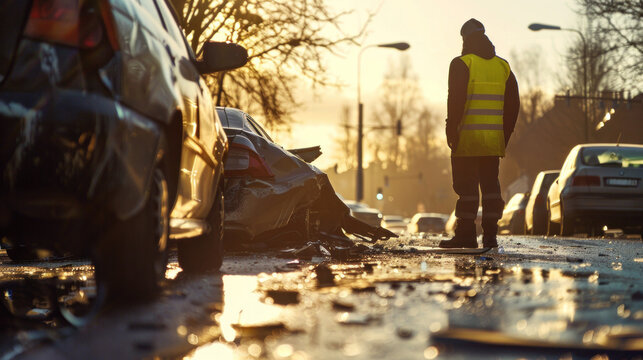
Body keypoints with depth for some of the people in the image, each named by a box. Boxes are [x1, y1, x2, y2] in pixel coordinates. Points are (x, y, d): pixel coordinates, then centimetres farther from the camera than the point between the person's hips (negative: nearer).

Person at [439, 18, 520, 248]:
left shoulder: (462, 64, -5)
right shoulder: (503, 67, 12)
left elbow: (456, 100, -13)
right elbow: (513, 104, 12)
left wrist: (451, 131, -8)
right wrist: (505, 134, 17)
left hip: (467, 139, -5)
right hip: (493, 139, 5)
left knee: (466, 186, -2)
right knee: (490, 185, 9)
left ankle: (466, 234, -1)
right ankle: (490, 234, 7)